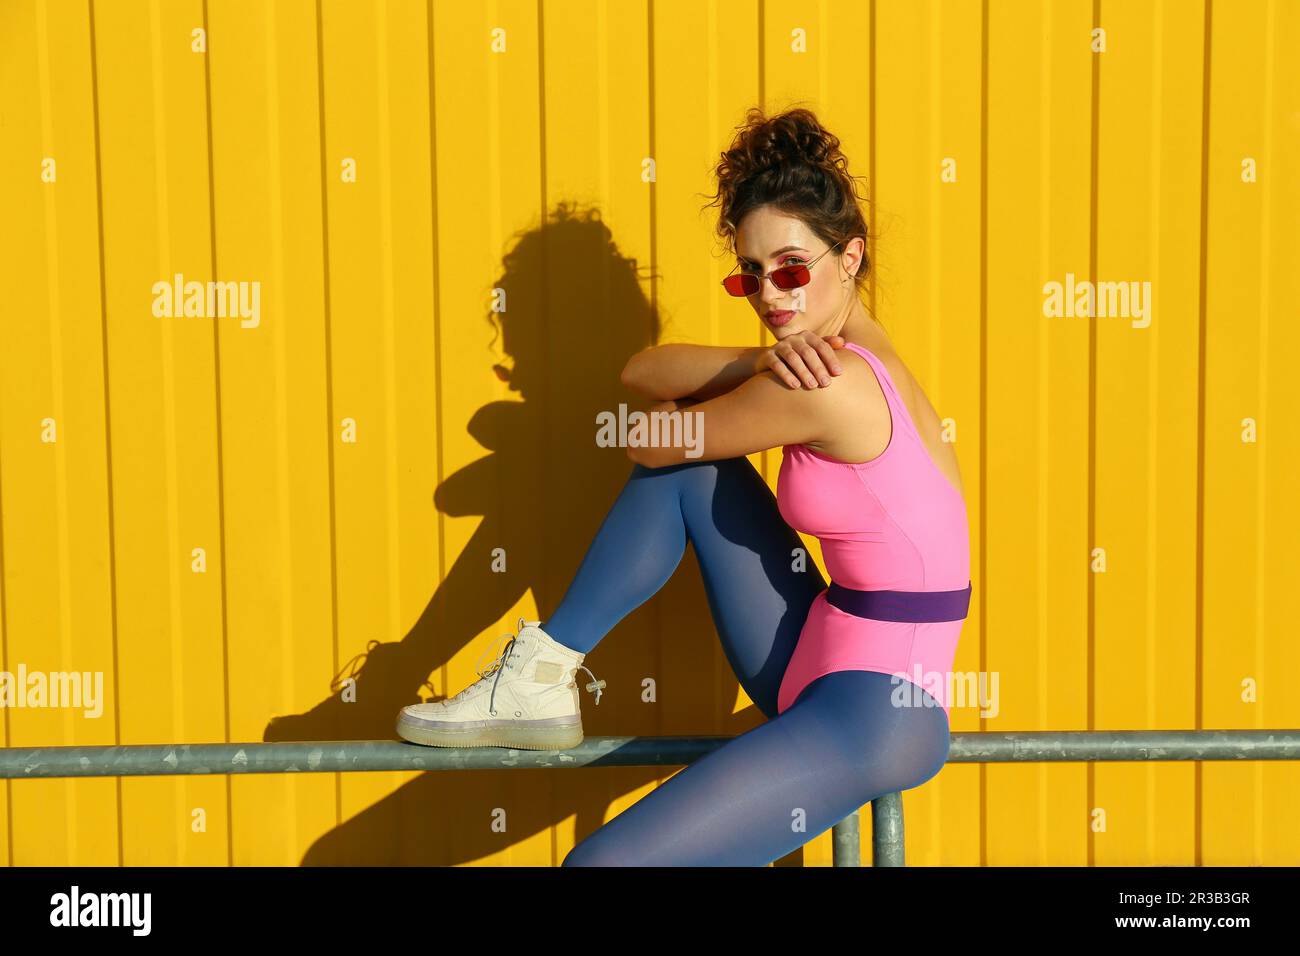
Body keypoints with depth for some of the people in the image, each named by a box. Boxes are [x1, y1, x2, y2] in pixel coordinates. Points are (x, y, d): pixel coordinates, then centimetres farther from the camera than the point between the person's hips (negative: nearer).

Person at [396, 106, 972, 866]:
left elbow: (647, 441, -7)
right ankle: (544, 680, 10)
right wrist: (761, 363, -14)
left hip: (874, 716, -10)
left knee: (600, 859, -23)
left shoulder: (828, 384, -21)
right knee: (683, 460, 8)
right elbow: (643, 373, 3)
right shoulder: (848, 343, 8)